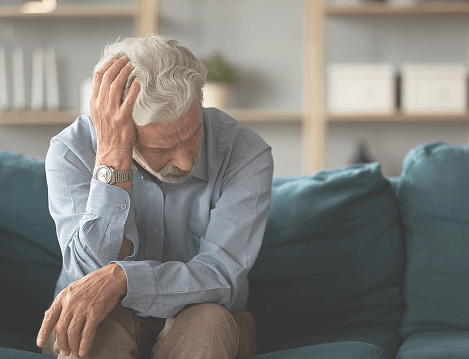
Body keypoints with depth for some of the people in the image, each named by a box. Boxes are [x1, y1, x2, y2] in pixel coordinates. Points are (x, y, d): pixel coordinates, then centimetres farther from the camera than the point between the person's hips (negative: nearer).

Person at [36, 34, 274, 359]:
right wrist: (113, 155, -35)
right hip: (112, 320, 0)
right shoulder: (71, 151, -16)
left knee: (209, 322, -34)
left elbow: (222, 278, -24)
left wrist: (120, 277, -40)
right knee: (95, 331, -34)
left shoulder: (245, 154, -18)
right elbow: (92, 269, -26)